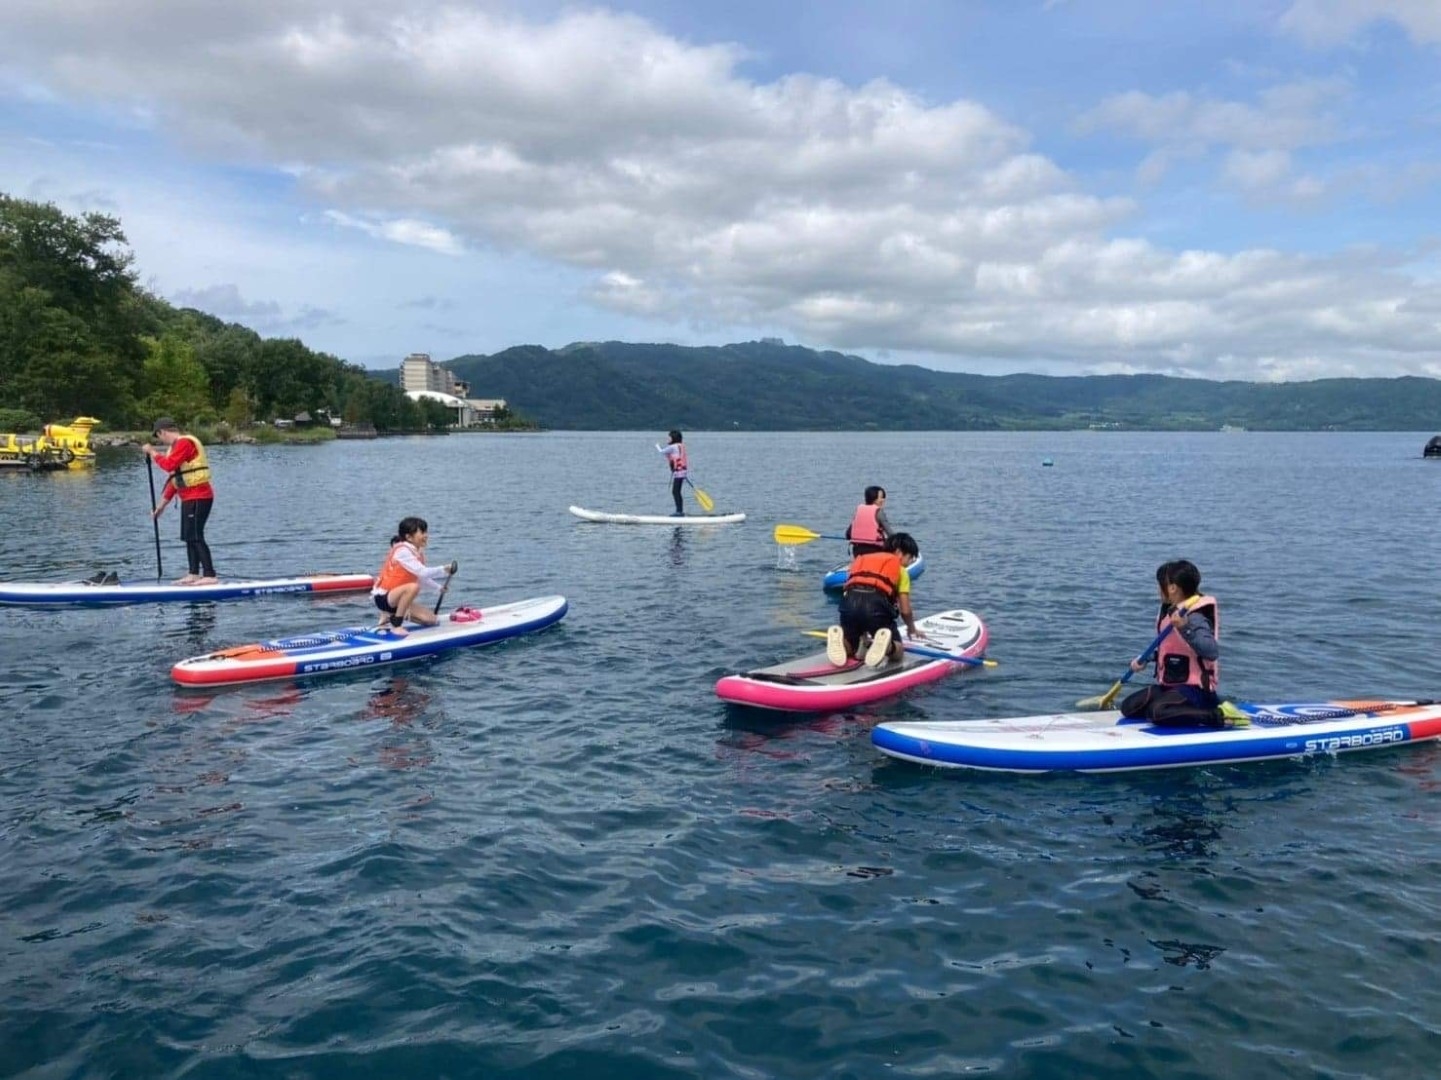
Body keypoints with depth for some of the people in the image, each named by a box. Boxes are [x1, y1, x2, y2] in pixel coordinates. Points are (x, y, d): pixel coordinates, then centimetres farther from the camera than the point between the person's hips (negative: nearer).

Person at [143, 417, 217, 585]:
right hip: (189, 498, 10)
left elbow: (169, 465, -25)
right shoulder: (177, 446, 21)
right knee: (189, 537, 11)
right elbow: (174, 479, 23)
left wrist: (153, 452, -9)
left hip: (198, 497, -10)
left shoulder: (184, 443, -11)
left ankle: (210, 575, -14)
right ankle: (194, 574, 16)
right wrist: (162, 505, 23)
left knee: (195, 536, -12)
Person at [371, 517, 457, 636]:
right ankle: (396, 624, -21)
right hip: (383, 598, -9)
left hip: (395, 597, 9)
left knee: (431, 620, 1)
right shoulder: (403, 551, -21)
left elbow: (421, 577, 10)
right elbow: (423, 572, -31)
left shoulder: (417, 551, 6)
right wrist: (444, 569, -22)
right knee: (413, 587, -37)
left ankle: (389, 615, 14)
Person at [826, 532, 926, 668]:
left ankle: (839, 639, -10)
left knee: (849, 649, 24)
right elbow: (905, 610, 20)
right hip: (877, 604, -3)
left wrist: (862, 630, 42)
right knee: (898, 651, 14)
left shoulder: (861, 560, 34)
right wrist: (912, 629, 42)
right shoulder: (900, 570, 24)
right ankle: (885, 644, -21)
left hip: (850, 601, 3)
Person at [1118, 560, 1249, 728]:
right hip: (1169, 684, 10)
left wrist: (1185, 628, -40)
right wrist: (1144, 659, 16)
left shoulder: (1194, 617, -19)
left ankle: (1220, 715, -19)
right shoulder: (1169, 612, 9)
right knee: (1129, 706, 1)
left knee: (1158, 712, -33)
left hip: (1194, 688, -10)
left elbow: (1212, 652, -33)